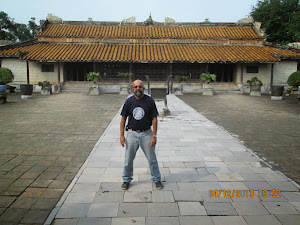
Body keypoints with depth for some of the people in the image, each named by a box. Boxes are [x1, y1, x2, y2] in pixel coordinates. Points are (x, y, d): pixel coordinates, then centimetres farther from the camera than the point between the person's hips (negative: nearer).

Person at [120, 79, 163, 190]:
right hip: (132, 133, 1)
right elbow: (123, 119, 2)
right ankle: (126, 180, 29)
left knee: (152, 158, 9)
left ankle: (156, 179, 27)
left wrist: (154, 136, -8)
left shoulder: (150, 101, -6)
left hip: (146, 133, -1)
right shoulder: (129, 101, -3)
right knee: (128, 159, 9)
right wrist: (121, 135, -3)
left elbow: (154, 119, -3)